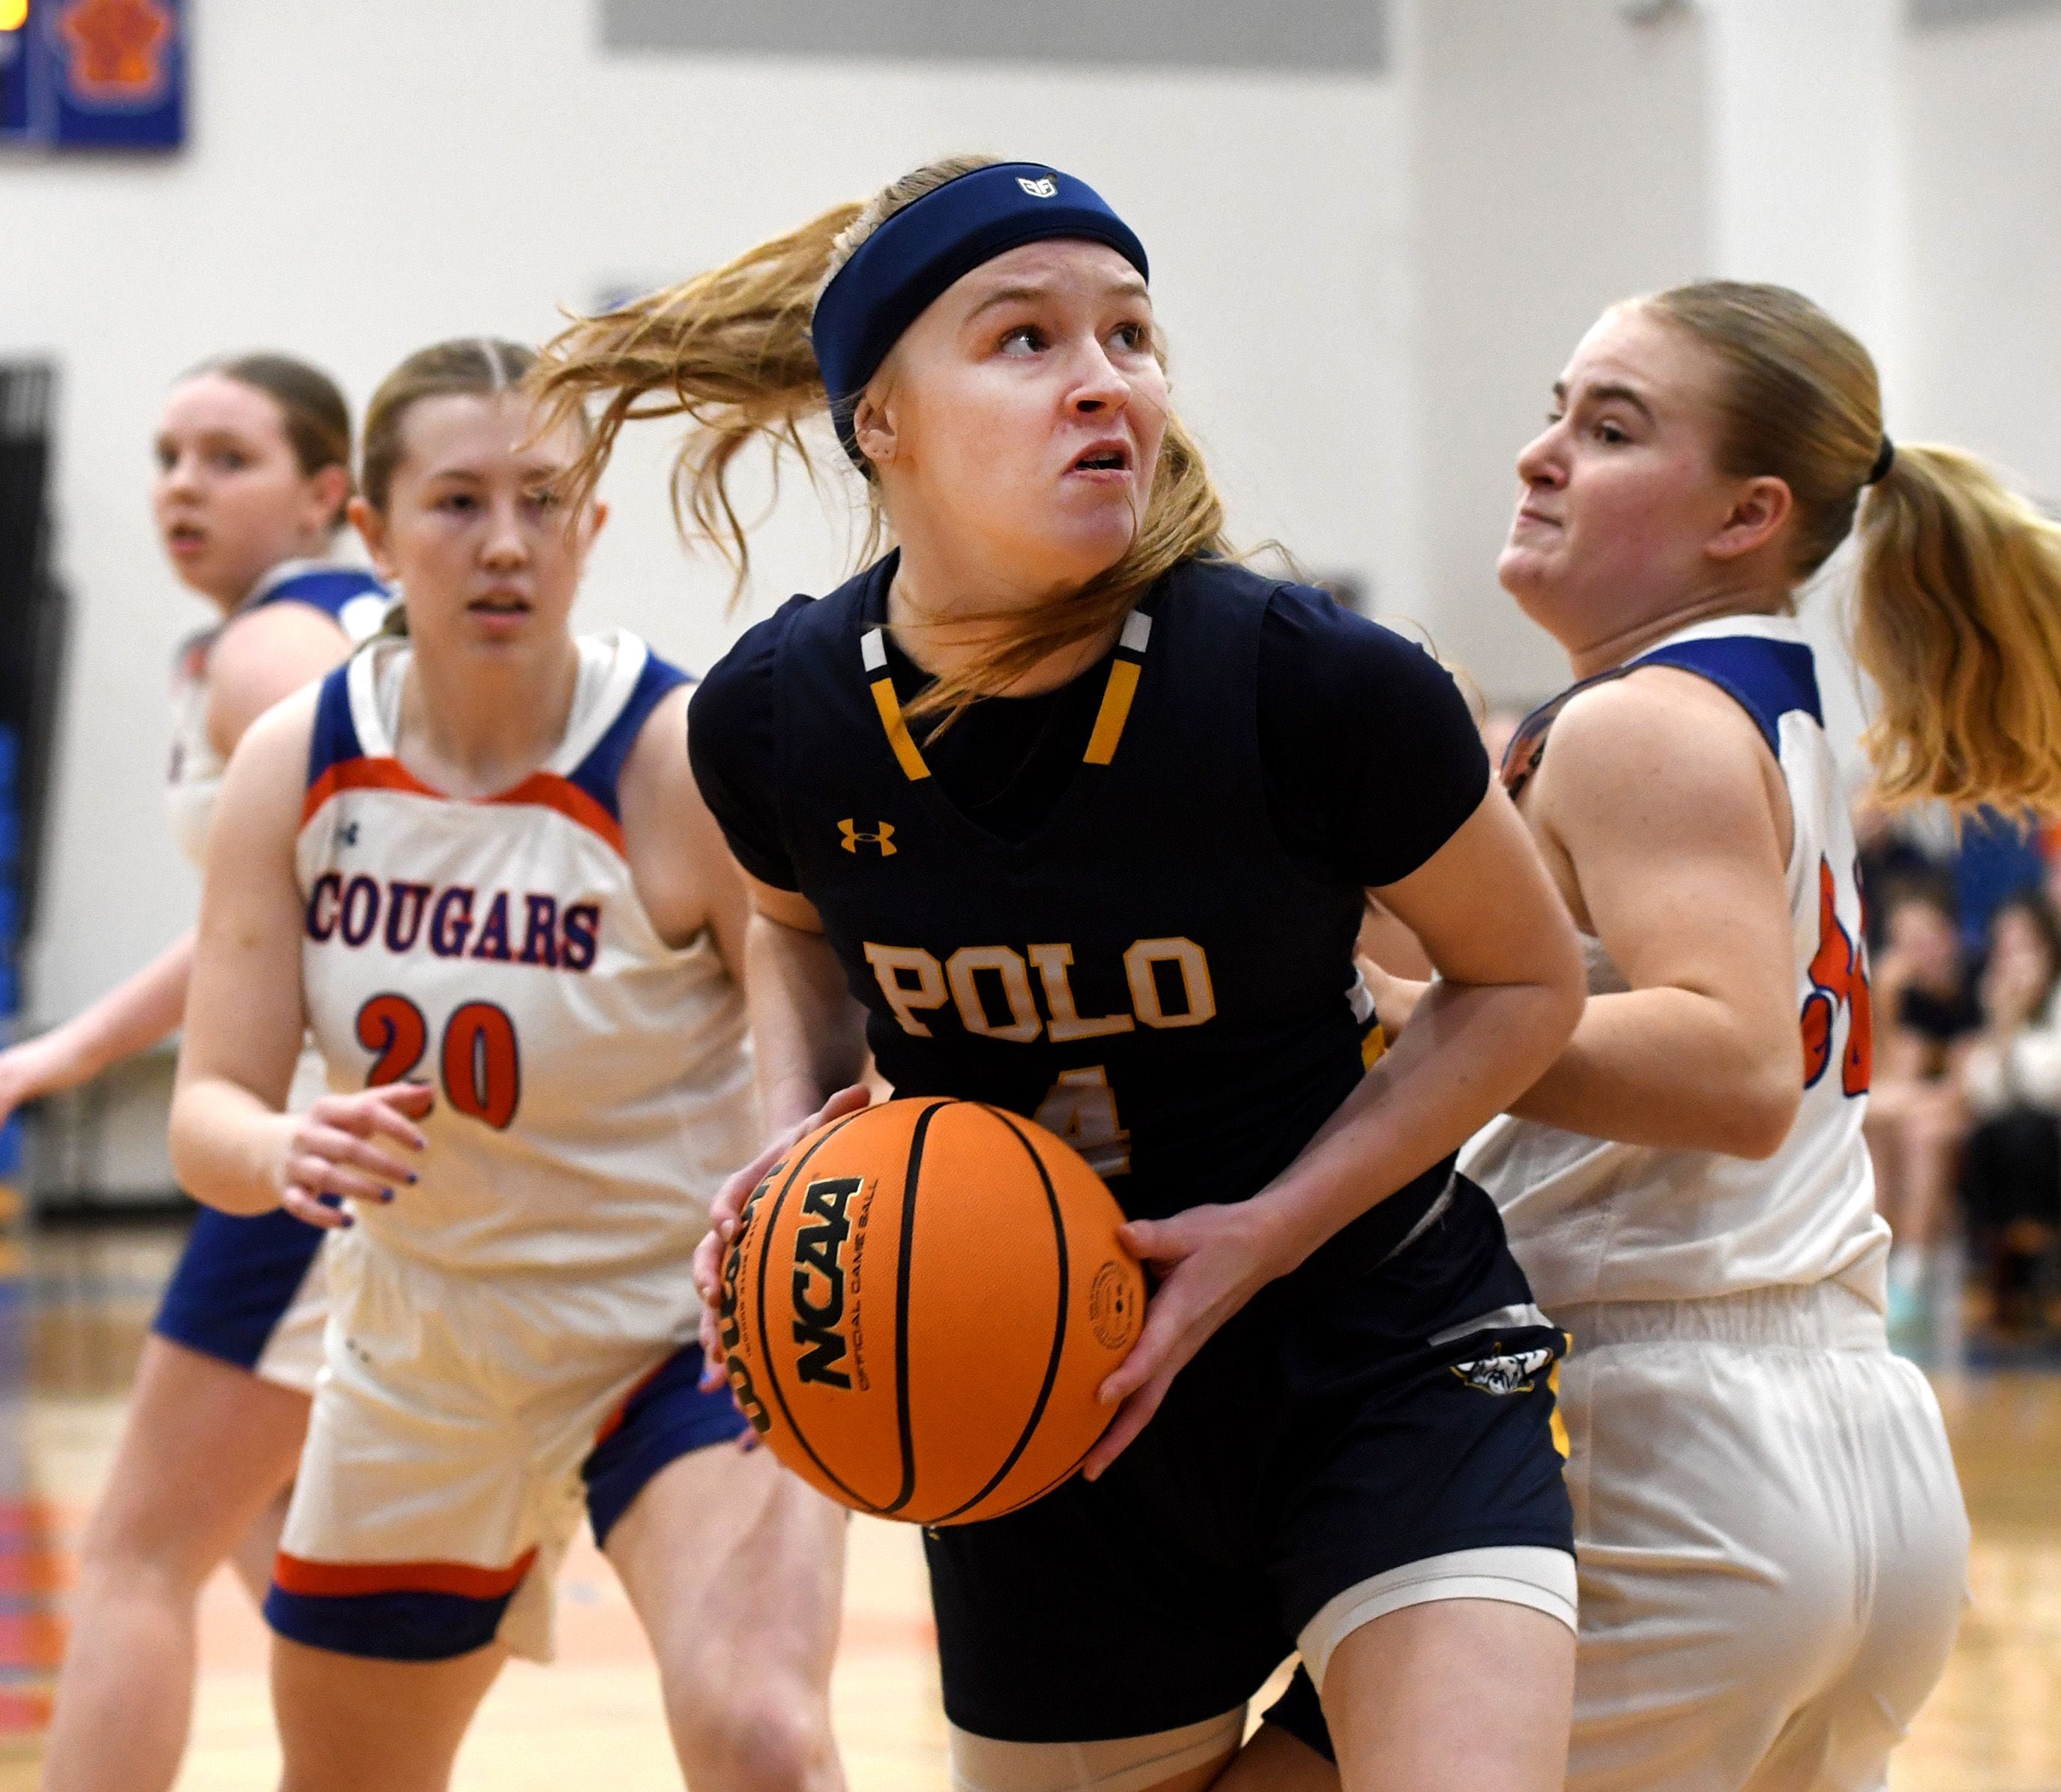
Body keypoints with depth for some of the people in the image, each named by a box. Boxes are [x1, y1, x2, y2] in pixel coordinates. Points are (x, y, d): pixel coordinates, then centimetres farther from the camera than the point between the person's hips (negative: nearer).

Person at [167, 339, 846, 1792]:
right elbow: (210, 1111, -11)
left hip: (690, 1330, -5)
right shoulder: (296, 769, -9)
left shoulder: (689, 762, -21)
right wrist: (288, 1153, -35)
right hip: (421, 1340, 5)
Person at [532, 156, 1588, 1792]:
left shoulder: (1313, 687, -21)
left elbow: (1524, 981, -5)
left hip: (1374, 1359, -3)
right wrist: (798, 1136, -6)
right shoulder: (776, 719, -11)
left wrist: (1269, 1231, -16)